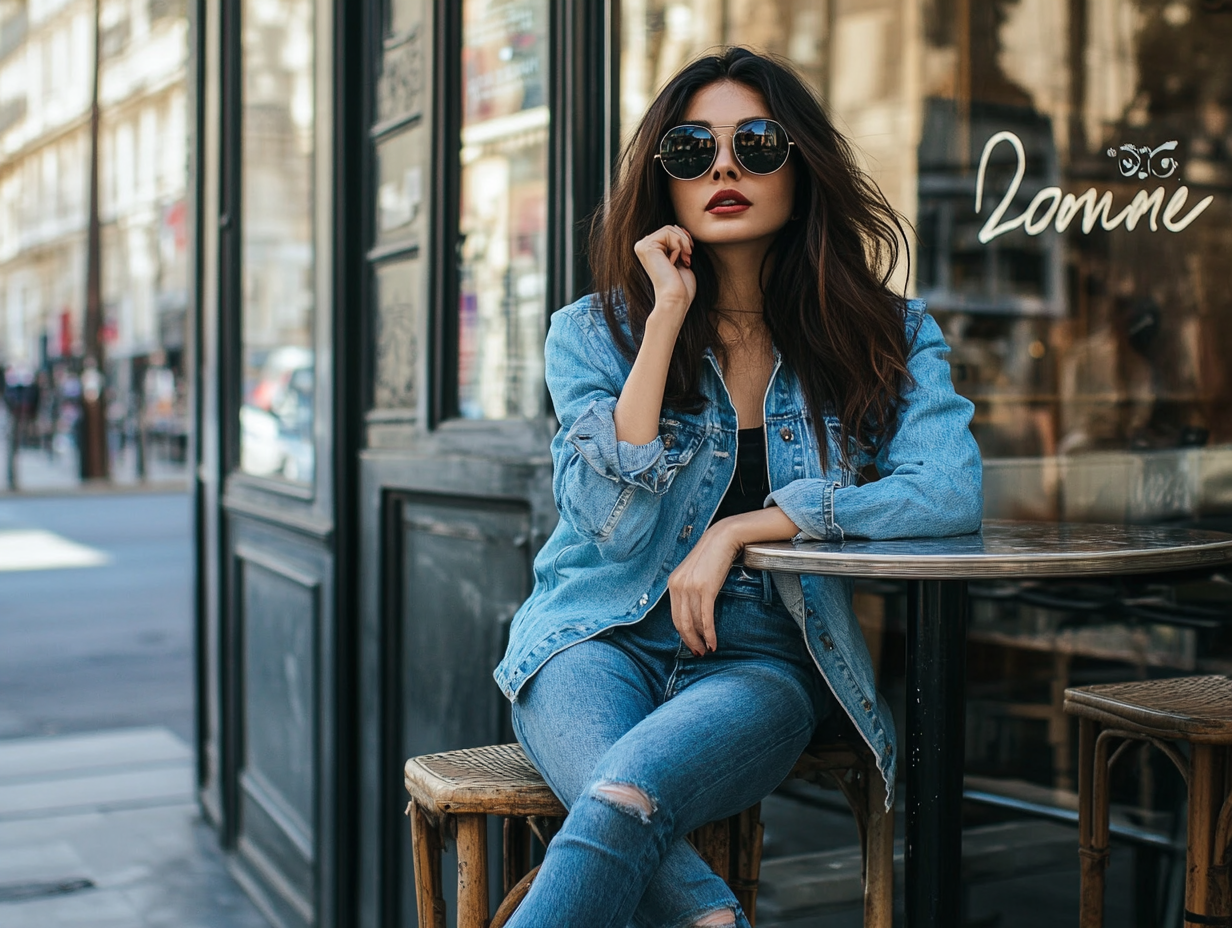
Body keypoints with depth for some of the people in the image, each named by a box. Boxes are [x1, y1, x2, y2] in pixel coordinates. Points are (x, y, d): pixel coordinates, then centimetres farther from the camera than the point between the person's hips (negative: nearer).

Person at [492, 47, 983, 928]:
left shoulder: (887, 336, 4)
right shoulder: (593, 334, 4)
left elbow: (951, 492, -14)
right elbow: (616, 522, -10)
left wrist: (741, 528, -14)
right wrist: (668, 318, -12)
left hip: (758, 660, 0)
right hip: (598, 643, 1)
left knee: (623, 801, -33)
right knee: (618, 804, -35)